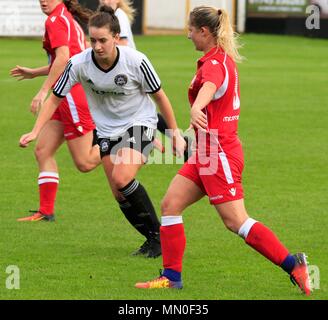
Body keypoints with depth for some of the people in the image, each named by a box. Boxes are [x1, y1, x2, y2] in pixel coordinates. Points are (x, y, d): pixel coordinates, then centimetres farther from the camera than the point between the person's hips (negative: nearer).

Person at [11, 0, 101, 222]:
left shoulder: (55, 20, -10)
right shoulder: (69, 20, 18)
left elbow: (63, 58, -23)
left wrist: (44, 91, -22)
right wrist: (34, 73, 30)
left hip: (72, 94, -10)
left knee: (85, 163, -7)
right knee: (43, 151, 8)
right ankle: (46, 211, 7)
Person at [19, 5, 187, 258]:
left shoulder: (136, 61, -23)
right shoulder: (79, 64, -17)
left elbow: (159, 96, -8)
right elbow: (55, 98, -4)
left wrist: (175, 133, -2)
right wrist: (35, 132, -13)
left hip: (139, 124, -4)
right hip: (107, 130, 4)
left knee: (122, 178, -24)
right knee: (120, 194, 0)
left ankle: (158, 234, -7)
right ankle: (153, 239, 18)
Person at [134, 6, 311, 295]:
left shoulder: (214, 63, -17)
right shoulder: (224, 59, 14)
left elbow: (209, 87, -42)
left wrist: (196, 109, -64)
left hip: (218, 153, -10)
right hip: (207, 153, 10)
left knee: (236, 221, -9)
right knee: (170, 205, 5)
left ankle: (293, 265, -6)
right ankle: (172, 276, 6)